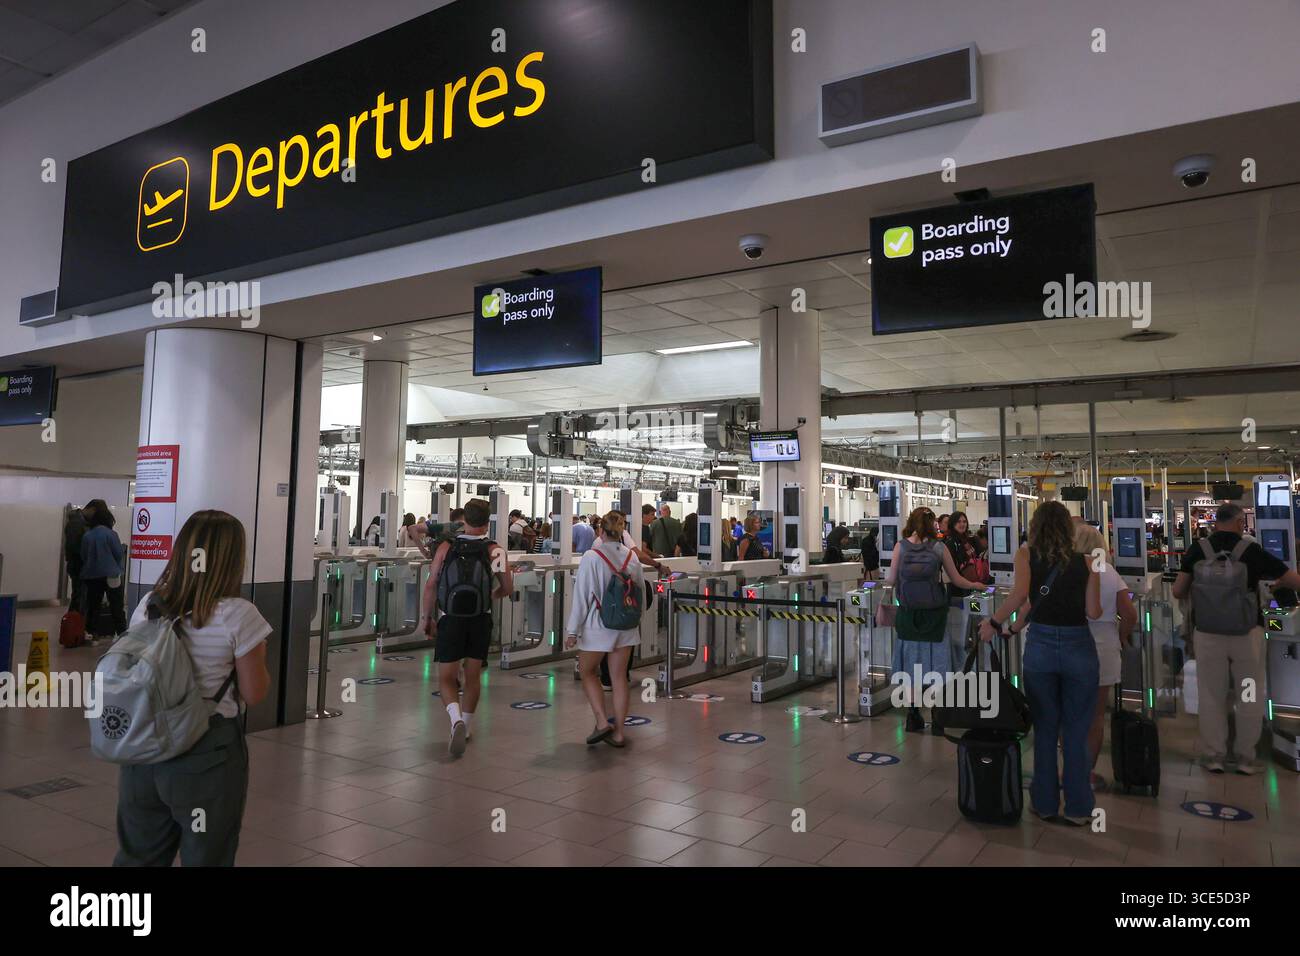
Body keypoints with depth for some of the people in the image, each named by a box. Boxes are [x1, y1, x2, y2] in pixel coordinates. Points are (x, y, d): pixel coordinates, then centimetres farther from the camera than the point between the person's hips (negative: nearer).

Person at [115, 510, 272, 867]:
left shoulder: (146, 606, 0)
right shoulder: (238, 615, -18)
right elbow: (254, 695, -11)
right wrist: (257, 656, 4)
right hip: (207, 757, -5)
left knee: (138, 856, 21)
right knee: (205, 858, 12)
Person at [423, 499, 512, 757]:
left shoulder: (446, 548, -3)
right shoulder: (494, 551, -3)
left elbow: (431, 585, -3)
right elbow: (507, 588, -1)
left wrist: (429, 617, 8)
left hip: (450, 620, -1)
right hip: (480, 620, 1)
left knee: (446, 678, 5)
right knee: (473, 676, 16)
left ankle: (456, 720, -19)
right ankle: (466, 727, 27)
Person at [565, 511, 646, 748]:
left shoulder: (591, 558, -15)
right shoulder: (632, 557, -1)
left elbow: (581, 596, -12)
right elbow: (641, 593, 7)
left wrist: (573, 630, -6)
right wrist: (636, 619, 21)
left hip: (598, 625, -4)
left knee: (587, 672, 16)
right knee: (619, 677, 11)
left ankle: (602, 722, 5)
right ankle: (618, 733, 18)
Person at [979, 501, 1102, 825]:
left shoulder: (1026, 553, -1)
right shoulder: (1085, 561, 1)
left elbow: (1020, 595, -17)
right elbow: (1093, 612, -5)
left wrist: (993, 622, -7)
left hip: (1040, 645, 0)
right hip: (1079, 646, 0)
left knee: (1044, 730, 14)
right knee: (1076, 733, 11)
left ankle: (1045, 804, 24)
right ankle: (1078, 809, 19)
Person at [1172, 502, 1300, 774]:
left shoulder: (1197, 550, -3)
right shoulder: (1252, 550, -5)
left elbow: (1178, 591, -1)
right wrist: (1277, 582, 24)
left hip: (1208, 634, 1)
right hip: (1247, 633, -1)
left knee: (1212, 696, 10)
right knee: (1250, 697, 13)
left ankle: (1213, 755, 15)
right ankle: (1245, 757, 19)